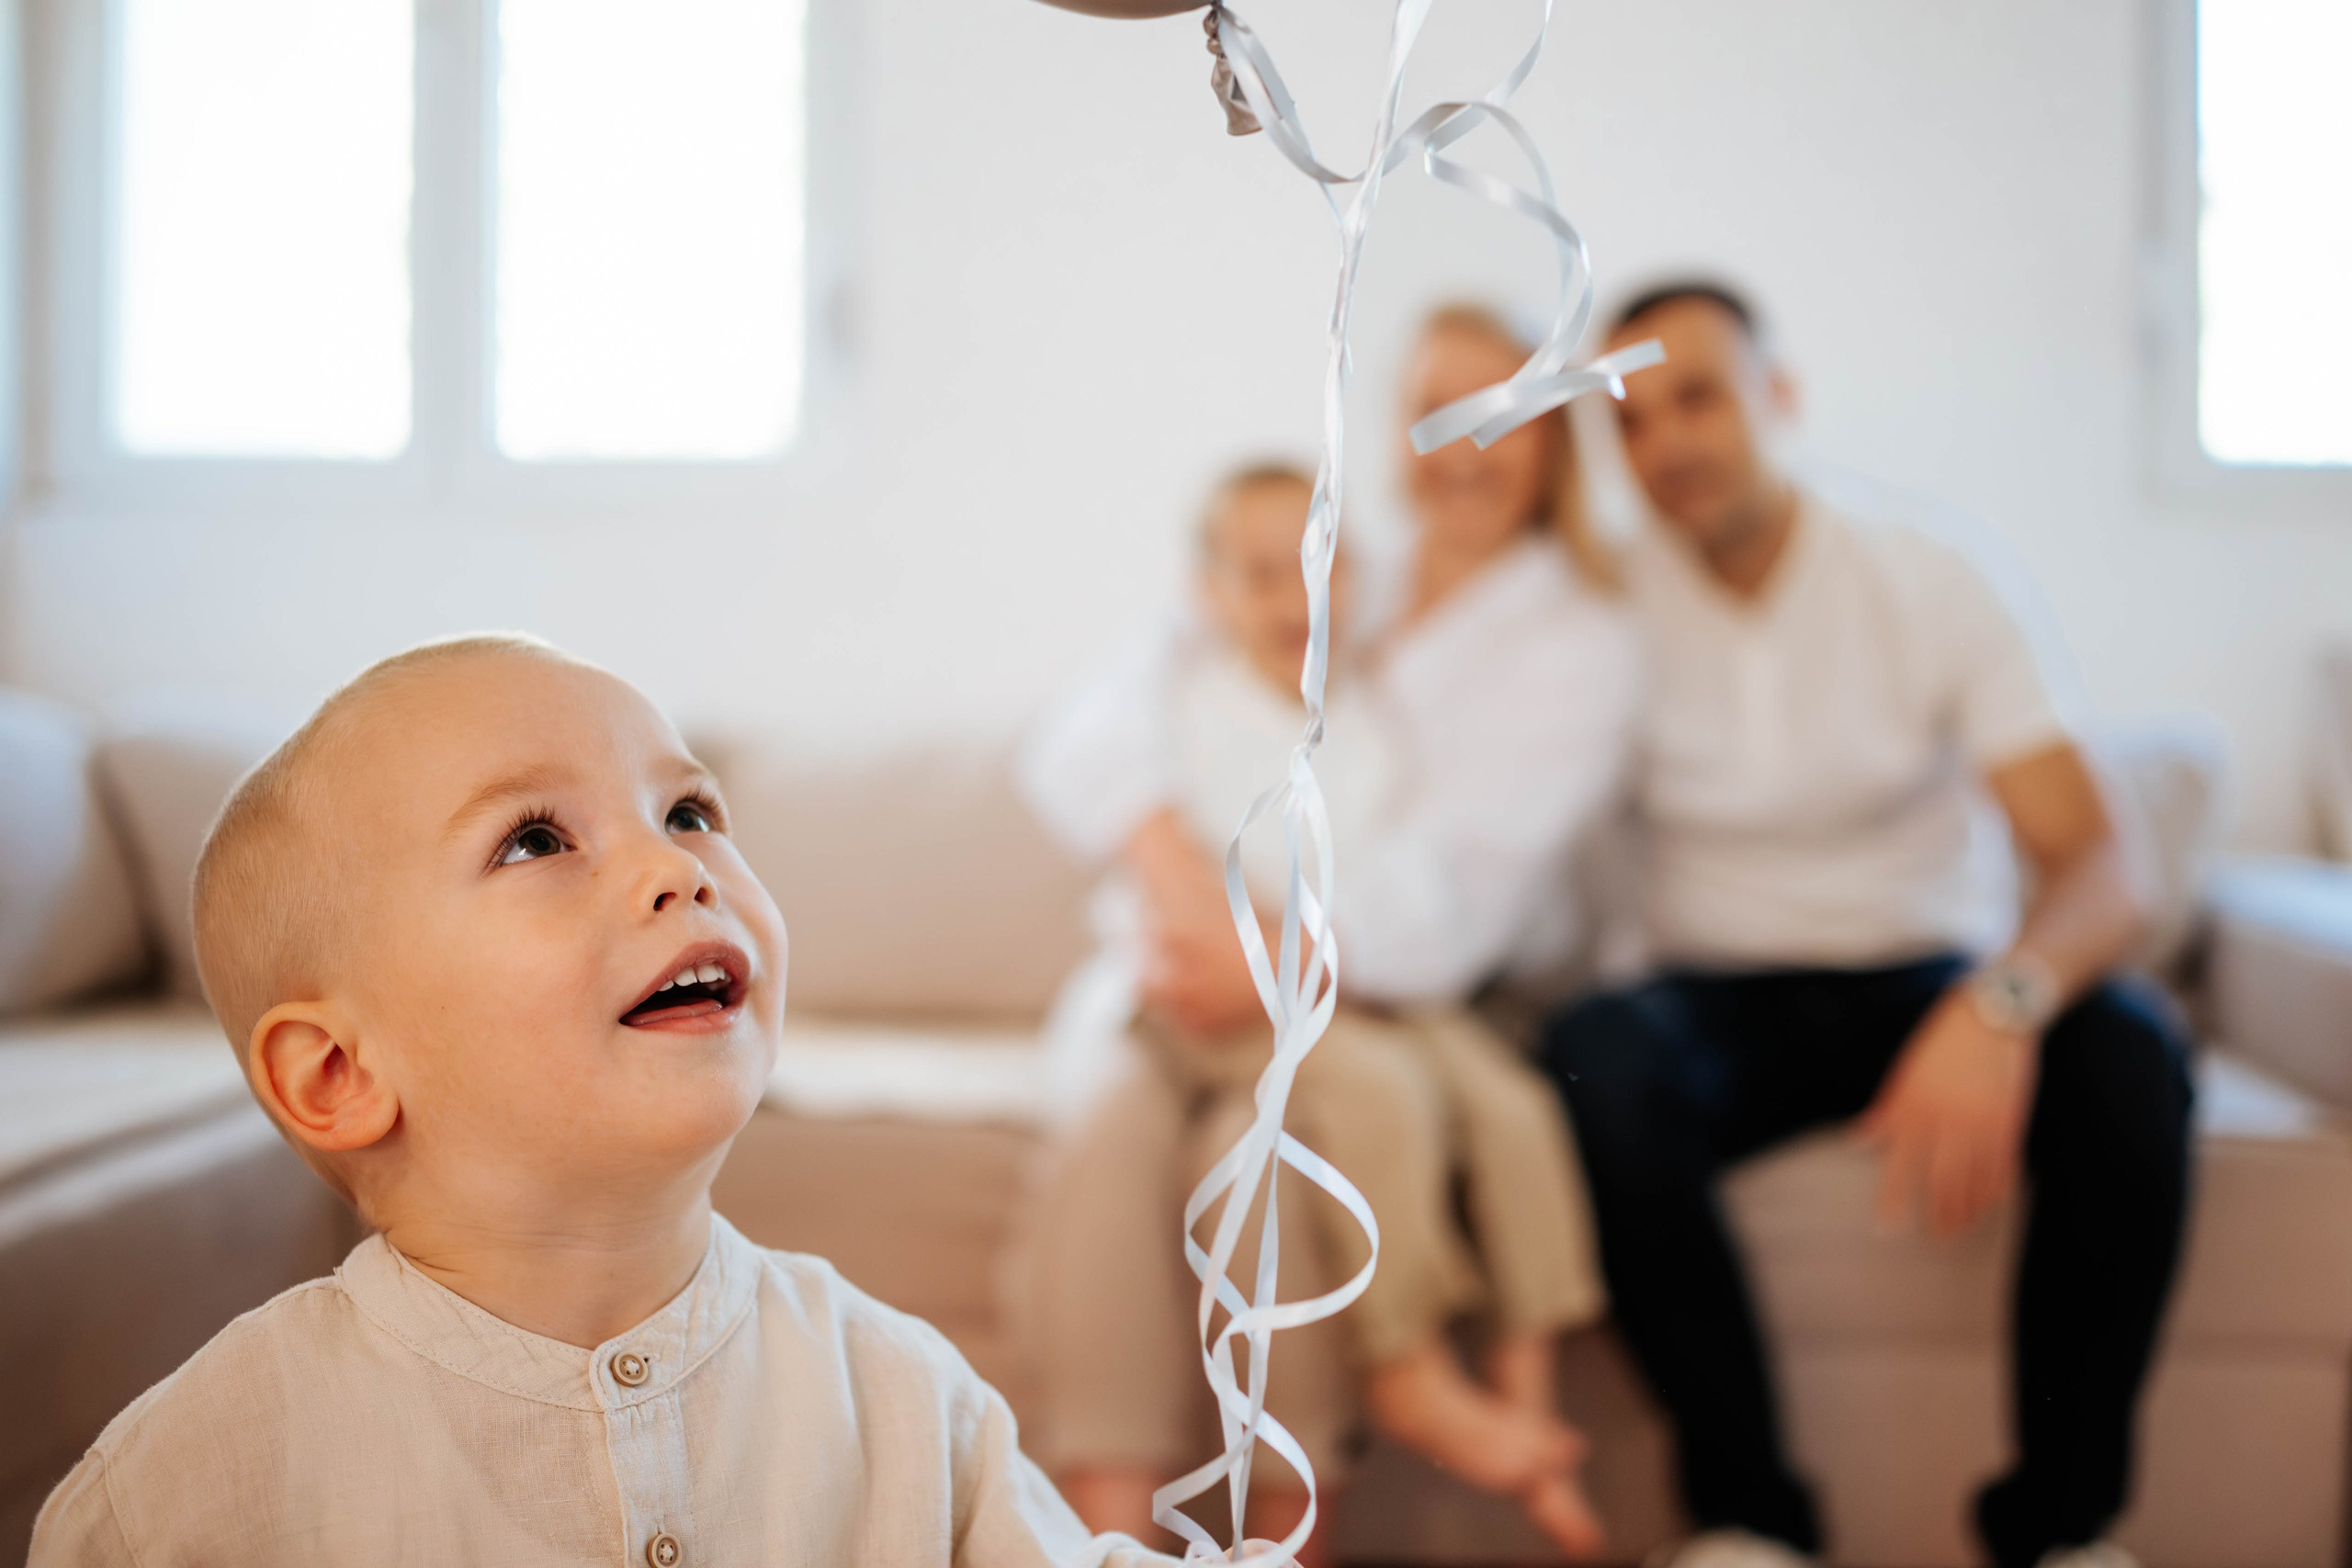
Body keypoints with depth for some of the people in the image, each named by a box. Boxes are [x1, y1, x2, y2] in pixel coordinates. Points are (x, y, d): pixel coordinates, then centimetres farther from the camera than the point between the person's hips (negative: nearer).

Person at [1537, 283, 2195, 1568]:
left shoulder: (1929, 584, -5)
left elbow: (2097, 866, -15)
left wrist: (2000, 1004, -36)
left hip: (1924, 980, 0)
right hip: (1721, 1002, 0)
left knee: (2126, 1048, -32)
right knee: (1593, 1056, -34)